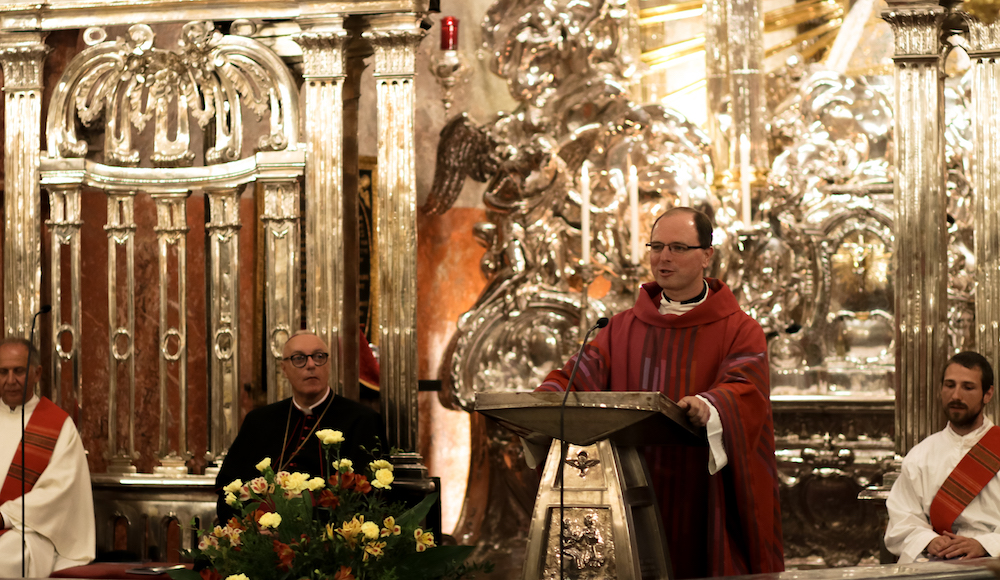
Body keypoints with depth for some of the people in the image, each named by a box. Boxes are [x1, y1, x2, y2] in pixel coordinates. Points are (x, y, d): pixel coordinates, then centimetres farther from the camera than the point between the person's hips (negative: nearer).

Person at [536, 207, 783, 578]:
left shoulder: (739, 331, 2)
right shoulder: (623, 329, 15)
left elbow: (745, 391, -16)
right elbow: (577, 376, 4)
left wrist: (708, 407, -39)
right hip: (633, 504, 3)